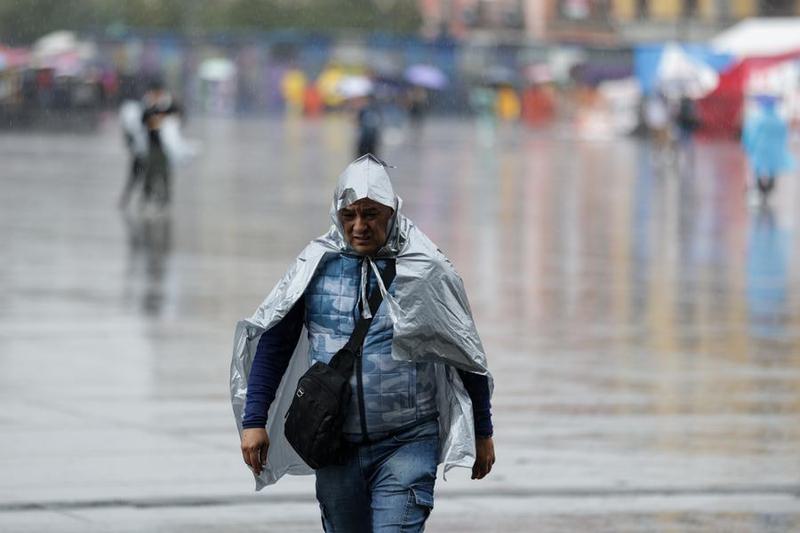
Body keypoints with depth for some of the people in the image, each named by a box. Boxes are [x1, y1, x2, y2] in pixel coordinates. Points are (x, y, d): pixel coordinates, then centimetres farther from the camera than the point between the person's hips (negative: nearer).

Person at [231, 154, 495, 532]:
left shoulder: (427, 271, -4)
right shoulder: (316, 267, 1)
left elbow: (468, 355, 6)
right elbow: (273, 343, 6)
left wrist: (482, 432, 11)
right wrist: (254, 420, -1)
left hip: (406, 445, -3)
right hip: (336, 447, 3)